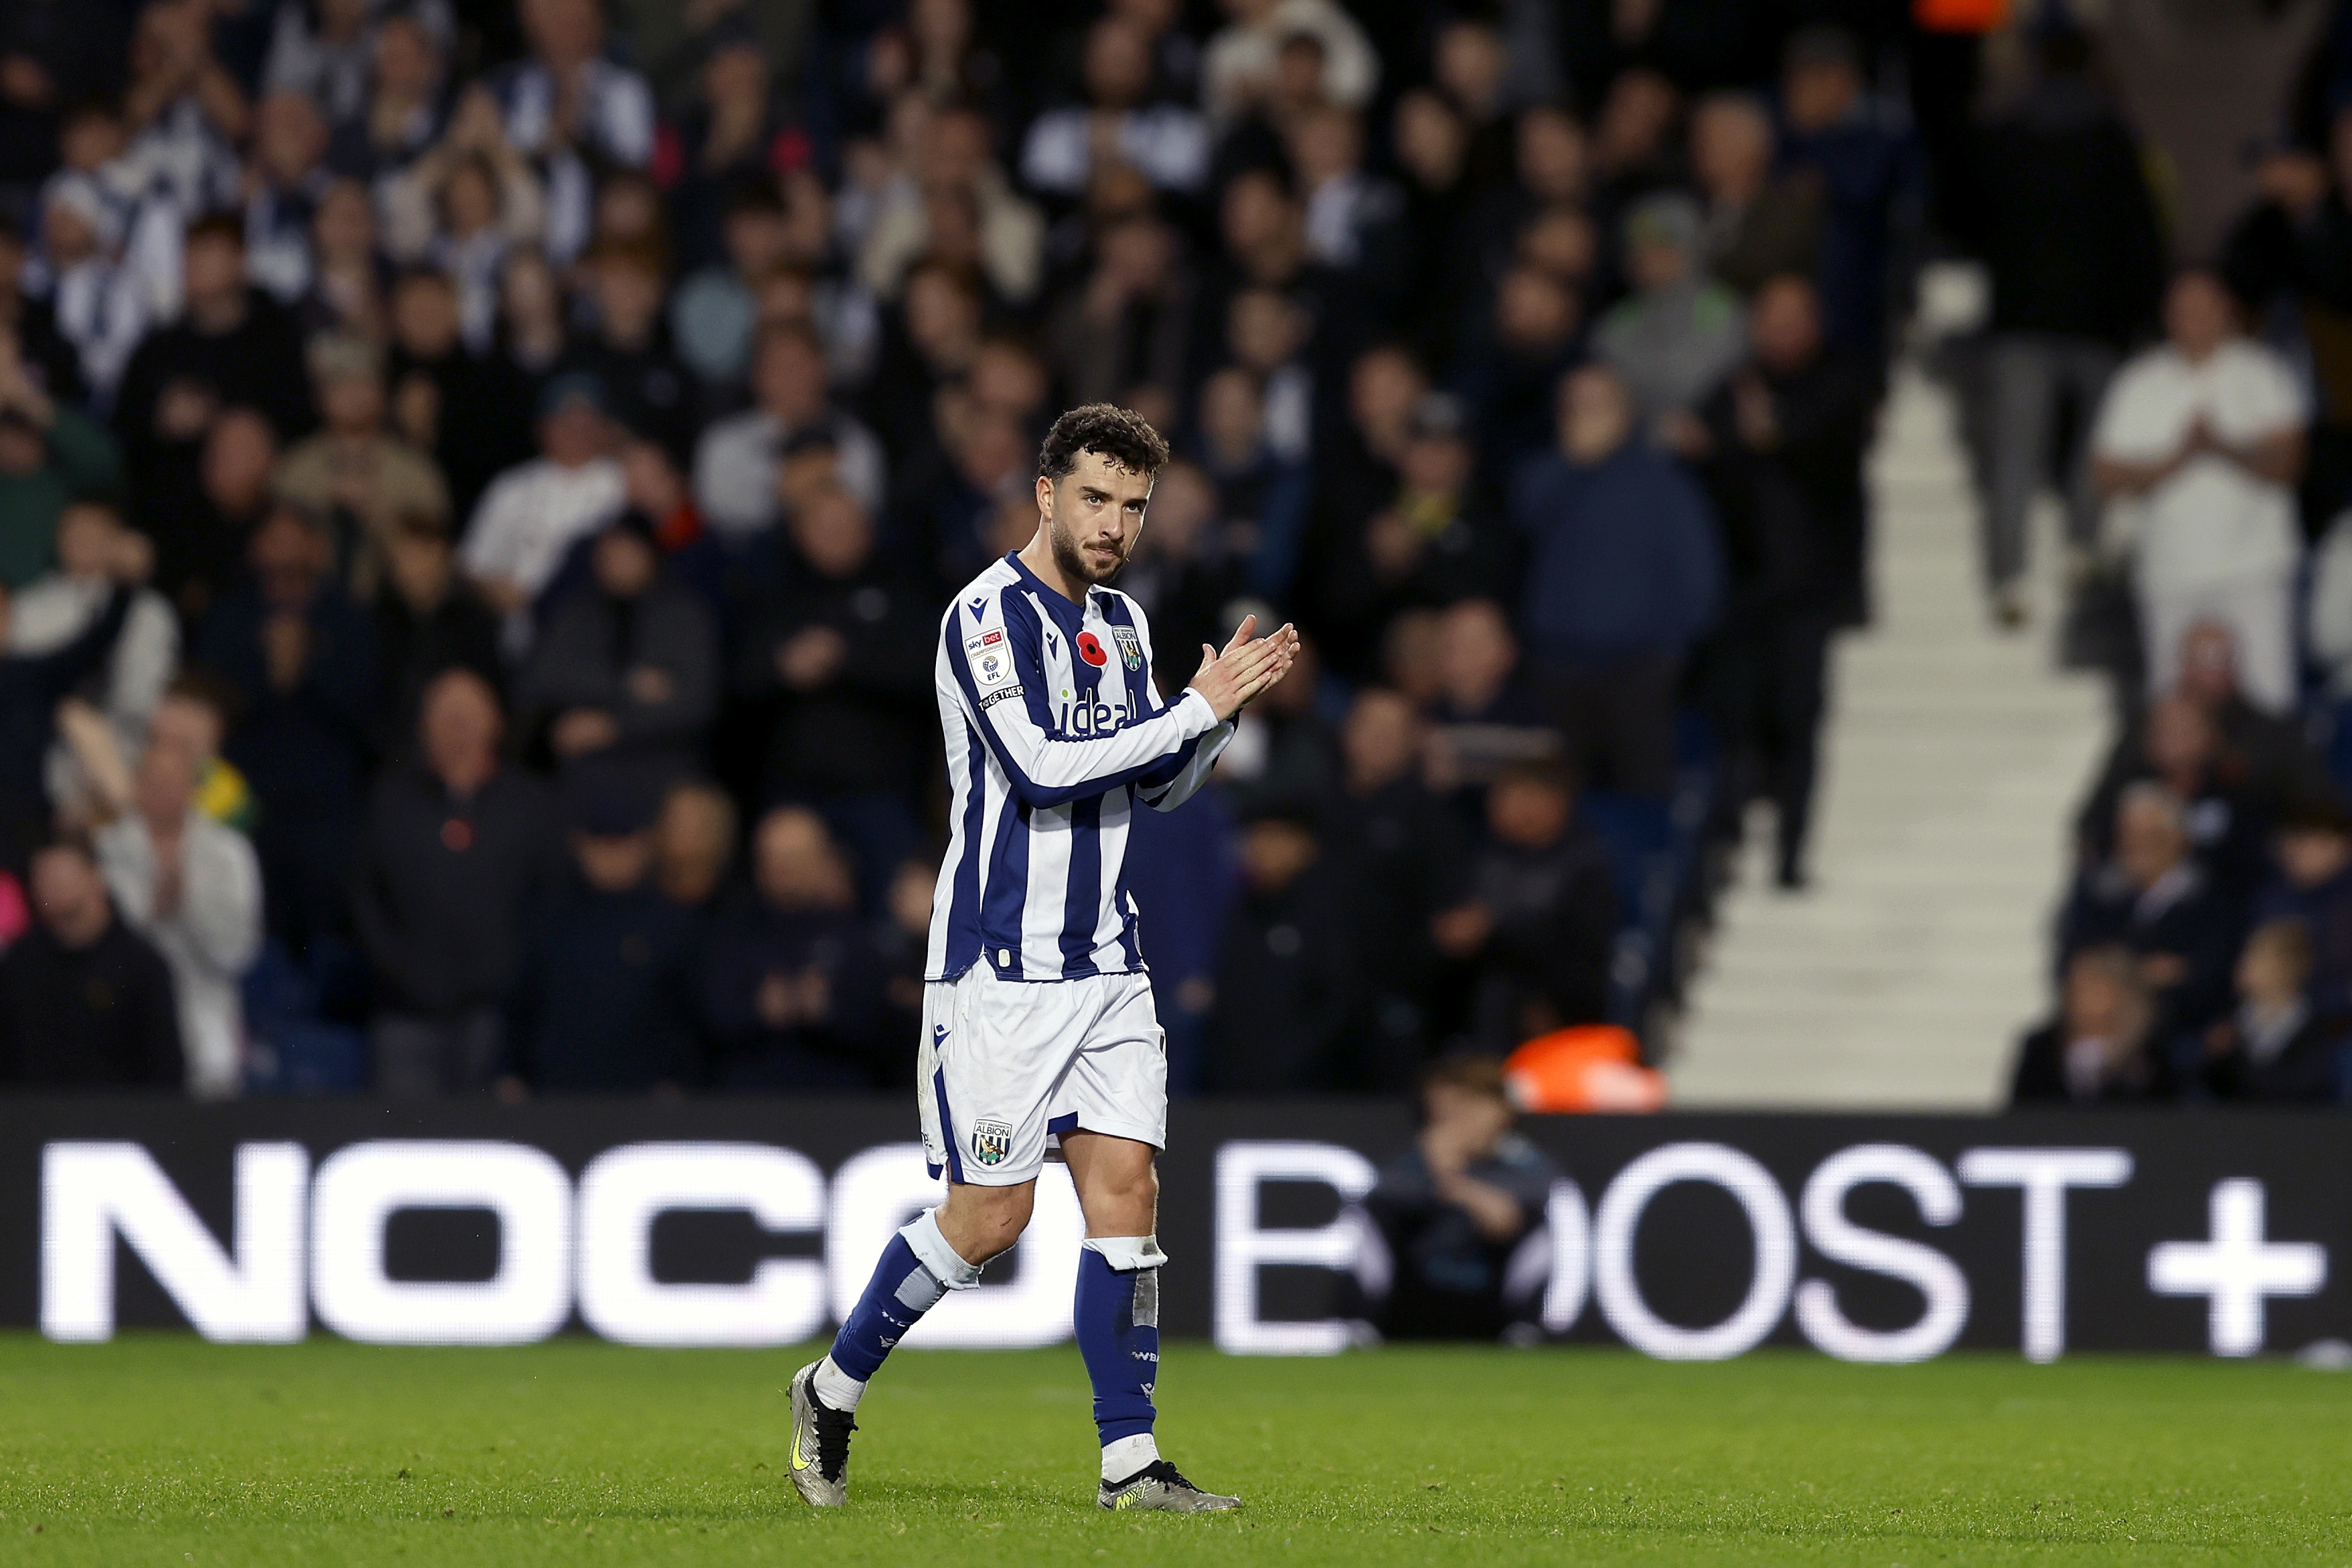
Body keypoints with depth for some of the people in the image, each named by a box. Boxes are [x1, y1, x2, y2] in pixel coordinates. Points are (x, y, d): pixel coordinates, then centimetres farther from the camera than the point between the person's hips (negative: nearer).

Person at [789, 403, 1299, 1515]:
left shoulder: (1122, 624, 13)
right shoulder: (987, 617, -12)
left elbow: (1158, 786, 19)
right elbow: (1043, 765, -23)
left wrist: (1222, 711, 0)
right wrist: (1198, 707, -20)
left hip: (1103, 960, 7)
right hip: (999, 965, -7)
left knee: (1124, 1187, -2)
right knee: (989, 1217, -3)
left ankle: (1130, 1462, -1)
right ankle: (832, 1391, 17)